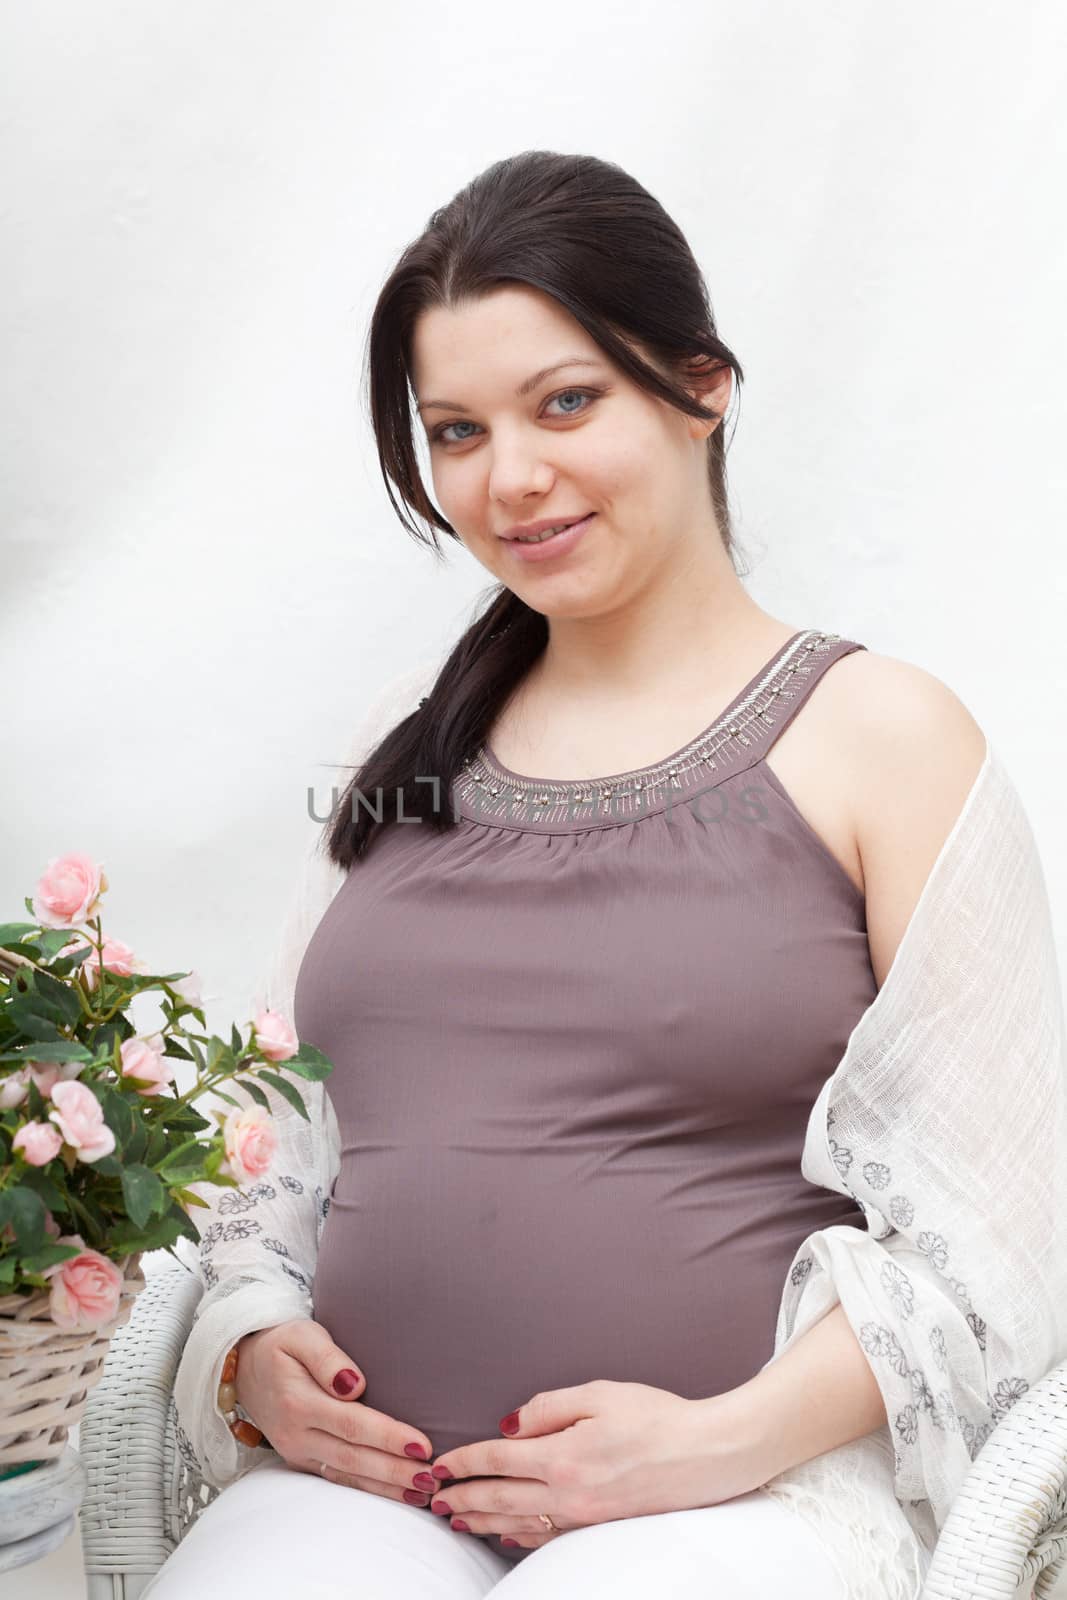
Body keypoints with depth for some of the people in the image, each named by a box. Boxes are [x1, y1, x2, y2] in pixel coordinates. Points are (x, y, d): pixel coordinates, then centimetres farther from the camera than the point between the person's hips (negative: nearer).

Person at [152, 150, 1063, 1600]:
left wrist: (732, 1437, -14)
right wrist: (252, 1334, 1)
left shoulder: (879, 730, 1)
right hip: (363, 1476, 4)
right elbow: (283, 1103, 19)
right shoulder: (418, 736, 16)